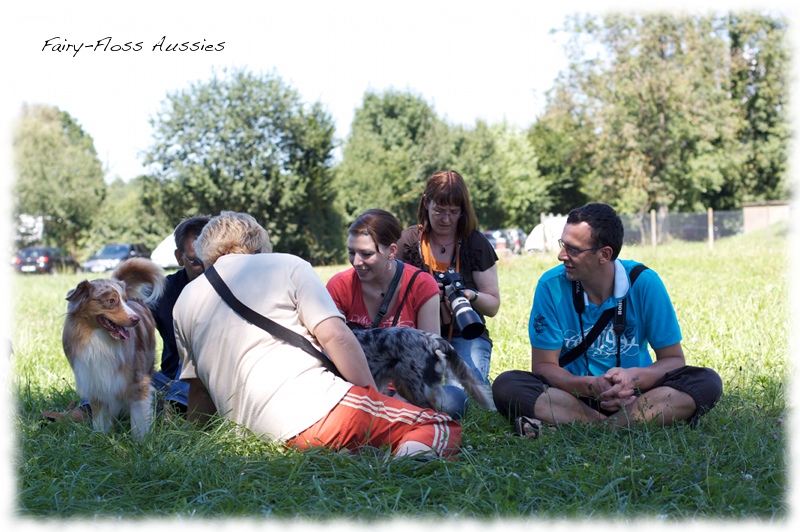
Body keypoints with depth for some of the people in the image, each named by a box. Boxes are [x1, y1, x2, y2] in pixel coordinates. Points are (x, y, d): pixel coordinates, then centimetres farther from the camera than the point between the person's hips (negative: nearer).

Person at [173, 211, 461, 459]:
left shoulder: (185, 303, 19)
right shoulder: (286, 265, 8)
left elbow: (199, 388, 24)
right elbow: (335, 336, -4)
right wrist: (374, 398, 4)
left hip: (263, 431, 5)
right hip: (321, 408, -5)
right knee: (445, 428, 5)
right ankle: (410, 456, -27)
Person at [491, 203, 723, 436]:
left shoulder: (644, 283, -9)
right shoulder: (552, 285, -9)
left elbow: (673, 359, -4)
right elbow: (543, 365, -7)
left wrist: (634, 377, -27)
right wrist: (591, 386, -27)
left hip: (633, 396, 1)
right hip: (575, 395, -1)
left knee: (707, 382, -25)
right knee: (506, 385, -26)